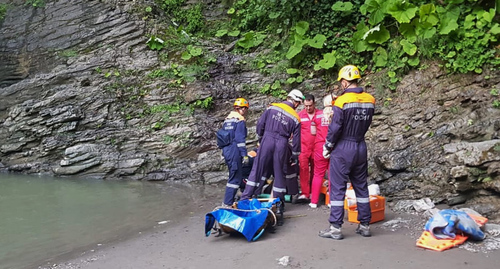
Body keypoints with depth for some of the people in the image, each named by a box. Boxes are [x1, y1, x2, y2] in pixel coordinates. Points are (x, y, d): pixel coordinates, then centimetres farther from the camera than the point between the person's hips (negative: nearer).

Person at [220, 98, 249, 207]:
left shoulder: (227, 119, 17)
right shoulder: (240, 120, -9)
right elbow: (240, 139, -16)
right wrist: (244, 155, -15)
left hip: (226, 150, 9)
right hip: (235, 152, -9)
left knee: (234, 175, 18)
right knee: (235, 178, -3)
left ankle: (229, 200, 22)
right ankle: (227, 203, -4)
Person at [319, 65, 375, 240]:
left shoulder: (342, 100, -16)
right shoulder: (370, 100, 2)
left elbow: (335, 128, -14)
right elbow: (366, 124, 8)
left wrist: (327, 147, -2)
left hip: (343, 148, -6)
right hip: (361, 148, 6)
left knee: (337, 188, 1)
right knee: (361, 187, 14)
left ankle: (335, 228, 4)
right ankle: (365, 225, 21)